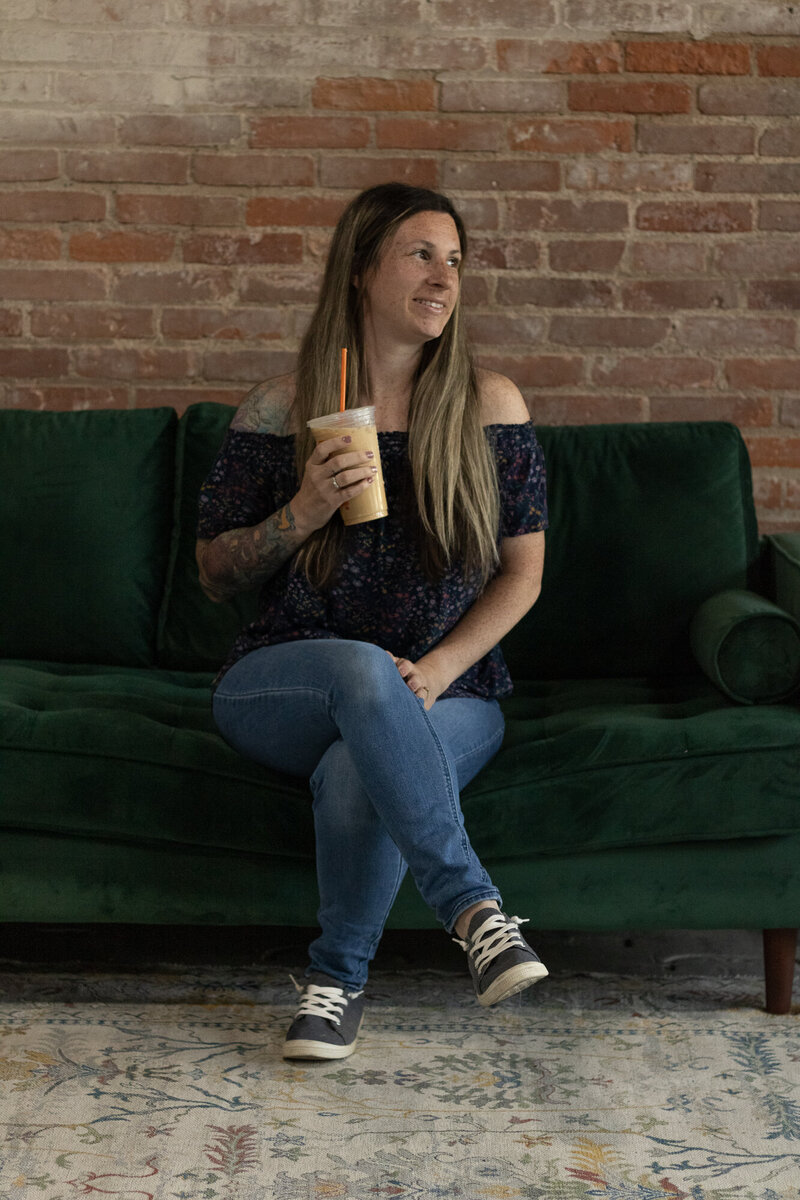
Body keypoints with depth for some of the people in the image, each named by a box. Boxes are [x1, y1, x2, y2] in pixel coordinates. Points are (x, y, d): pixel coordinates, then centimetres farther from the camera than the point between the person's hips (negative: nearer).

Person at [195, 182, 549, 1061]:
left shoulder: (490, 406, 4)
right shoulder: (280, 410, 1)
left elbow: (523, 570, 5)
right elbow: (214, 574, 5)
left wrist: (438, 668, -11)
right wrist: (303, 513, -14)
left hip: (449, 693, 1)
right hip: (278, 686, 0)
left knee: (356, 774, -34)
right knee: (364, 668, -37)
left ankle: (338, 977, -10)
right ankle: (471, 907, -33)